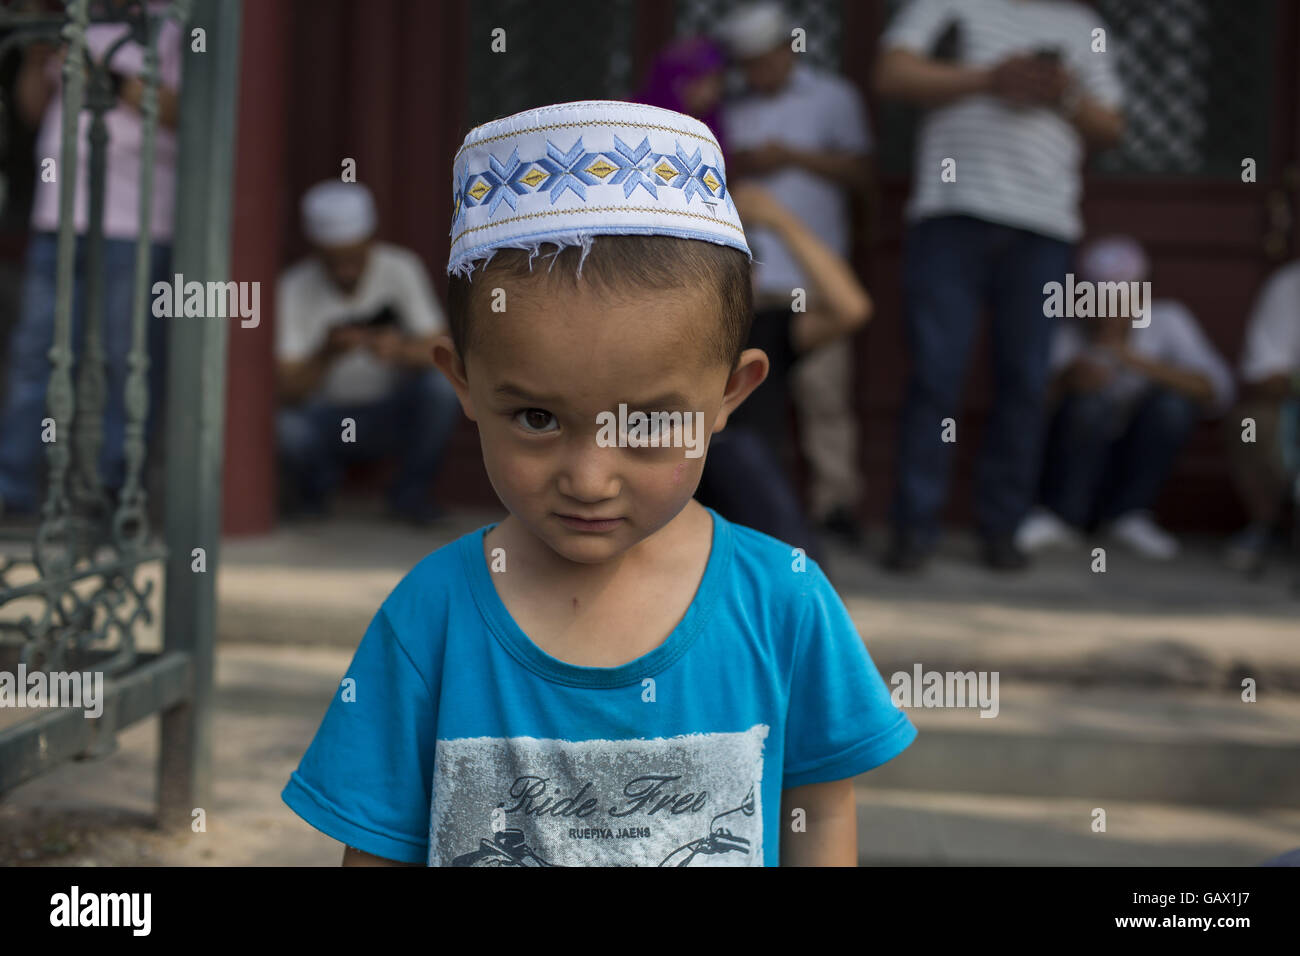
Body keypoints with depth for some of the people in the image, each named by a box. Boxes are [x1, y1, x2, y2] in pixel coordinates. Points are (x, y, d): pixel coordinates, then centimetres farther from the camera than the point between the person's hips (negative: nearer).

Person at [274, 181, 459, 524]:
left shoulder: (401, 269, -15)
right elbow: (289, 392, -23)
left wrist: (401, 350, -42)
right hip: (327, 416, -1)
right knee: (288, 428, -33)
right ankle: (317, 482, 5)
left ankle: (409, 491, -4)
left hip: (392, 417, 1)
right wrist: (326, 355, -44)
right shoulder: (293, 288, -18)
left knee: (441, 386, -29)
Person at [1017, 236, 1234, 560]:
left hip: (1137, 474, 2)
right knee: (1091, 402, -30)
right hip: (1076, 468, -2)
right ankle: (1064, 514, -19)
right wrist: (1071, 376, -51)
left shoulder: (1166, 320, -8)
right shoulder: (1069, 333, -10)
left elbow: (1218, 392, -20)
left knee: (1173, 402, -24)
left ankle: (1128, 512, -13)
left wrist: (1140, 362, -32)